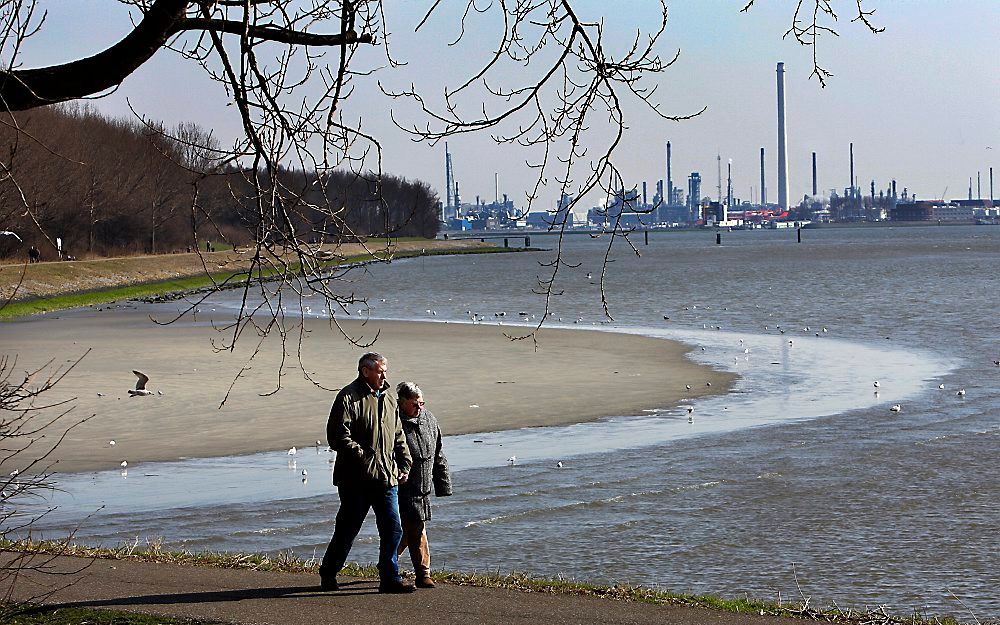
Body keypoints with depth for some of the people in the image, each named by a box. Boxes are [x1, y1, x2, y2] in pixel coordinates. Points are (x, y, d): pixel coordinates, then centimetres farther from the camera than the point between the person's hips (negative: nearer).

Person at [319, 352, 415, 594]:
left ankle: (390, 578, 5)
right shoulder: (348, 397, -7)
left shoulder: (388, 399, 16)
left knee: (393, 528, -1)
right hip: (356, 479, -6)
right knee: (348, 528, 3)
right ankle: (328, 573, 21)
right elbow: (338, 435, -15)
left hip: (386, 478, 6)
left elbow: (398, 436, 24)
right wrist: (364, 457, -20)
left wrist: (404, 464, 12)